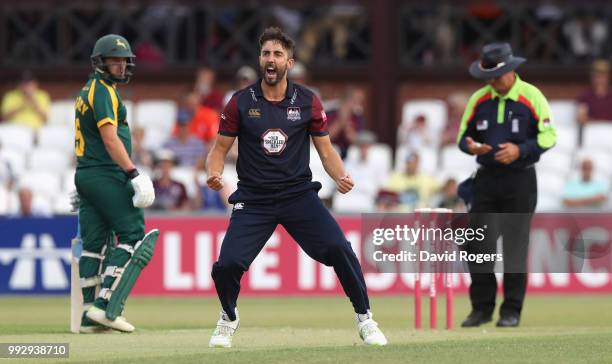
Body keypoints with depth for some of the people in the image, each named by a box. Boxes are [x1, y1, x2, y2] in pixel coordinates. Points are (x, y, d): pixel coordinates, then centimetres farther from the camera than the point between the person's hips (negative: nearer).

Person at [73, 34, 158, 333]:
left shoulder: (87, 91, 20)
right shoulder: (103, 91, -11)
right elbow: (110, 139, -20)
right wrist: (134, 174, -23)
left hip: (84, 174, 10)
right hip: (106, 175, -10)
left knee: (94, 242, 8)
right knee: (133, 235, -8)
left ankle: (90, 315, 6)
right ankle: (106, 306, -16)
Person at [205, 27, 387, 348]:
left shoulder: (308, 102, 3)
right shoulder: (241, 102, 1)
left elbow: (326, 150, 7)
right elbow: (220, 148, 5)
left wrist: (340, 177, -13)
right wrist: (214, 173, -17)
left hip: (298, 195, 0)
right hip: (253, 199, 0)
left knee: (339, 249, -19)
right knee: (227, 265, -14)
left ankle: (364, 320, -2)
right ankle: (228, 318, 19)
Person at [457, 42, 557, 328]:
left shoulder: (531, 97, -6)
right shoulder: (478, 100, 5)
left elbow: (548, 136, -6)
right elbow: (463, 135, 11)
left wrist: (521, 150, -21)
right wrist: (470, 146, -13)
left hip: (520, 180, -3)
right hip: (486, 179, 4)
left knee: (515, 246, -2)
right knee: (479, 245, 0)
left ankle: (511, 311, 5)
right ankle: (482, 307, 10)